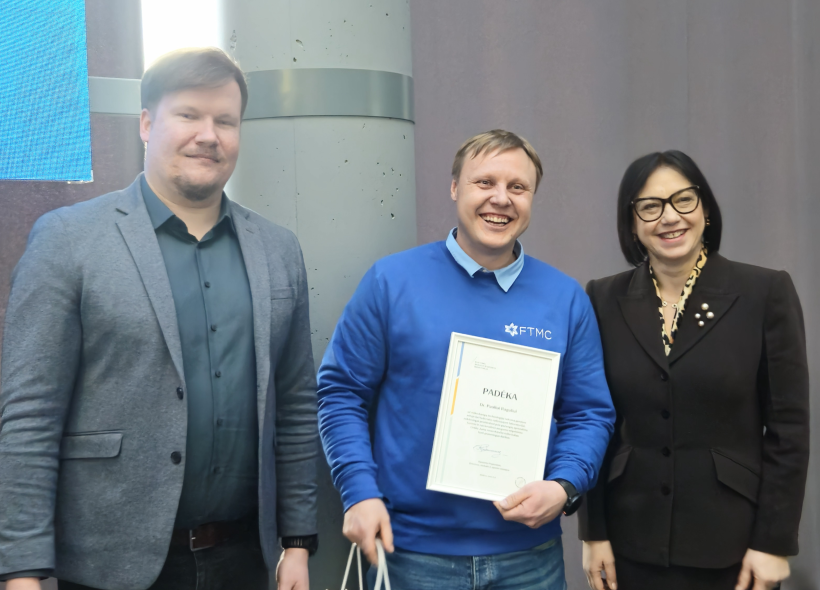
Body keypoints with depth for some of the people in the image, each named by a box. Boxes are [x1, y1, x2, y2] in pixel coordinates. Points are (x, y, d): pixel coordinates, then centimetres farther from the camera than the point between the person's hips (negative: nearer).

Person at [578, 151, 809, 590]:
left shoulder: (766, 293, -5)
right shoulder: (604, 300, 1)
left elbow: (789, 426, -5)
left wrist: (774, 541, -7)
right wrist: (593, 532, 0)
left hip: (732, 541, -2)